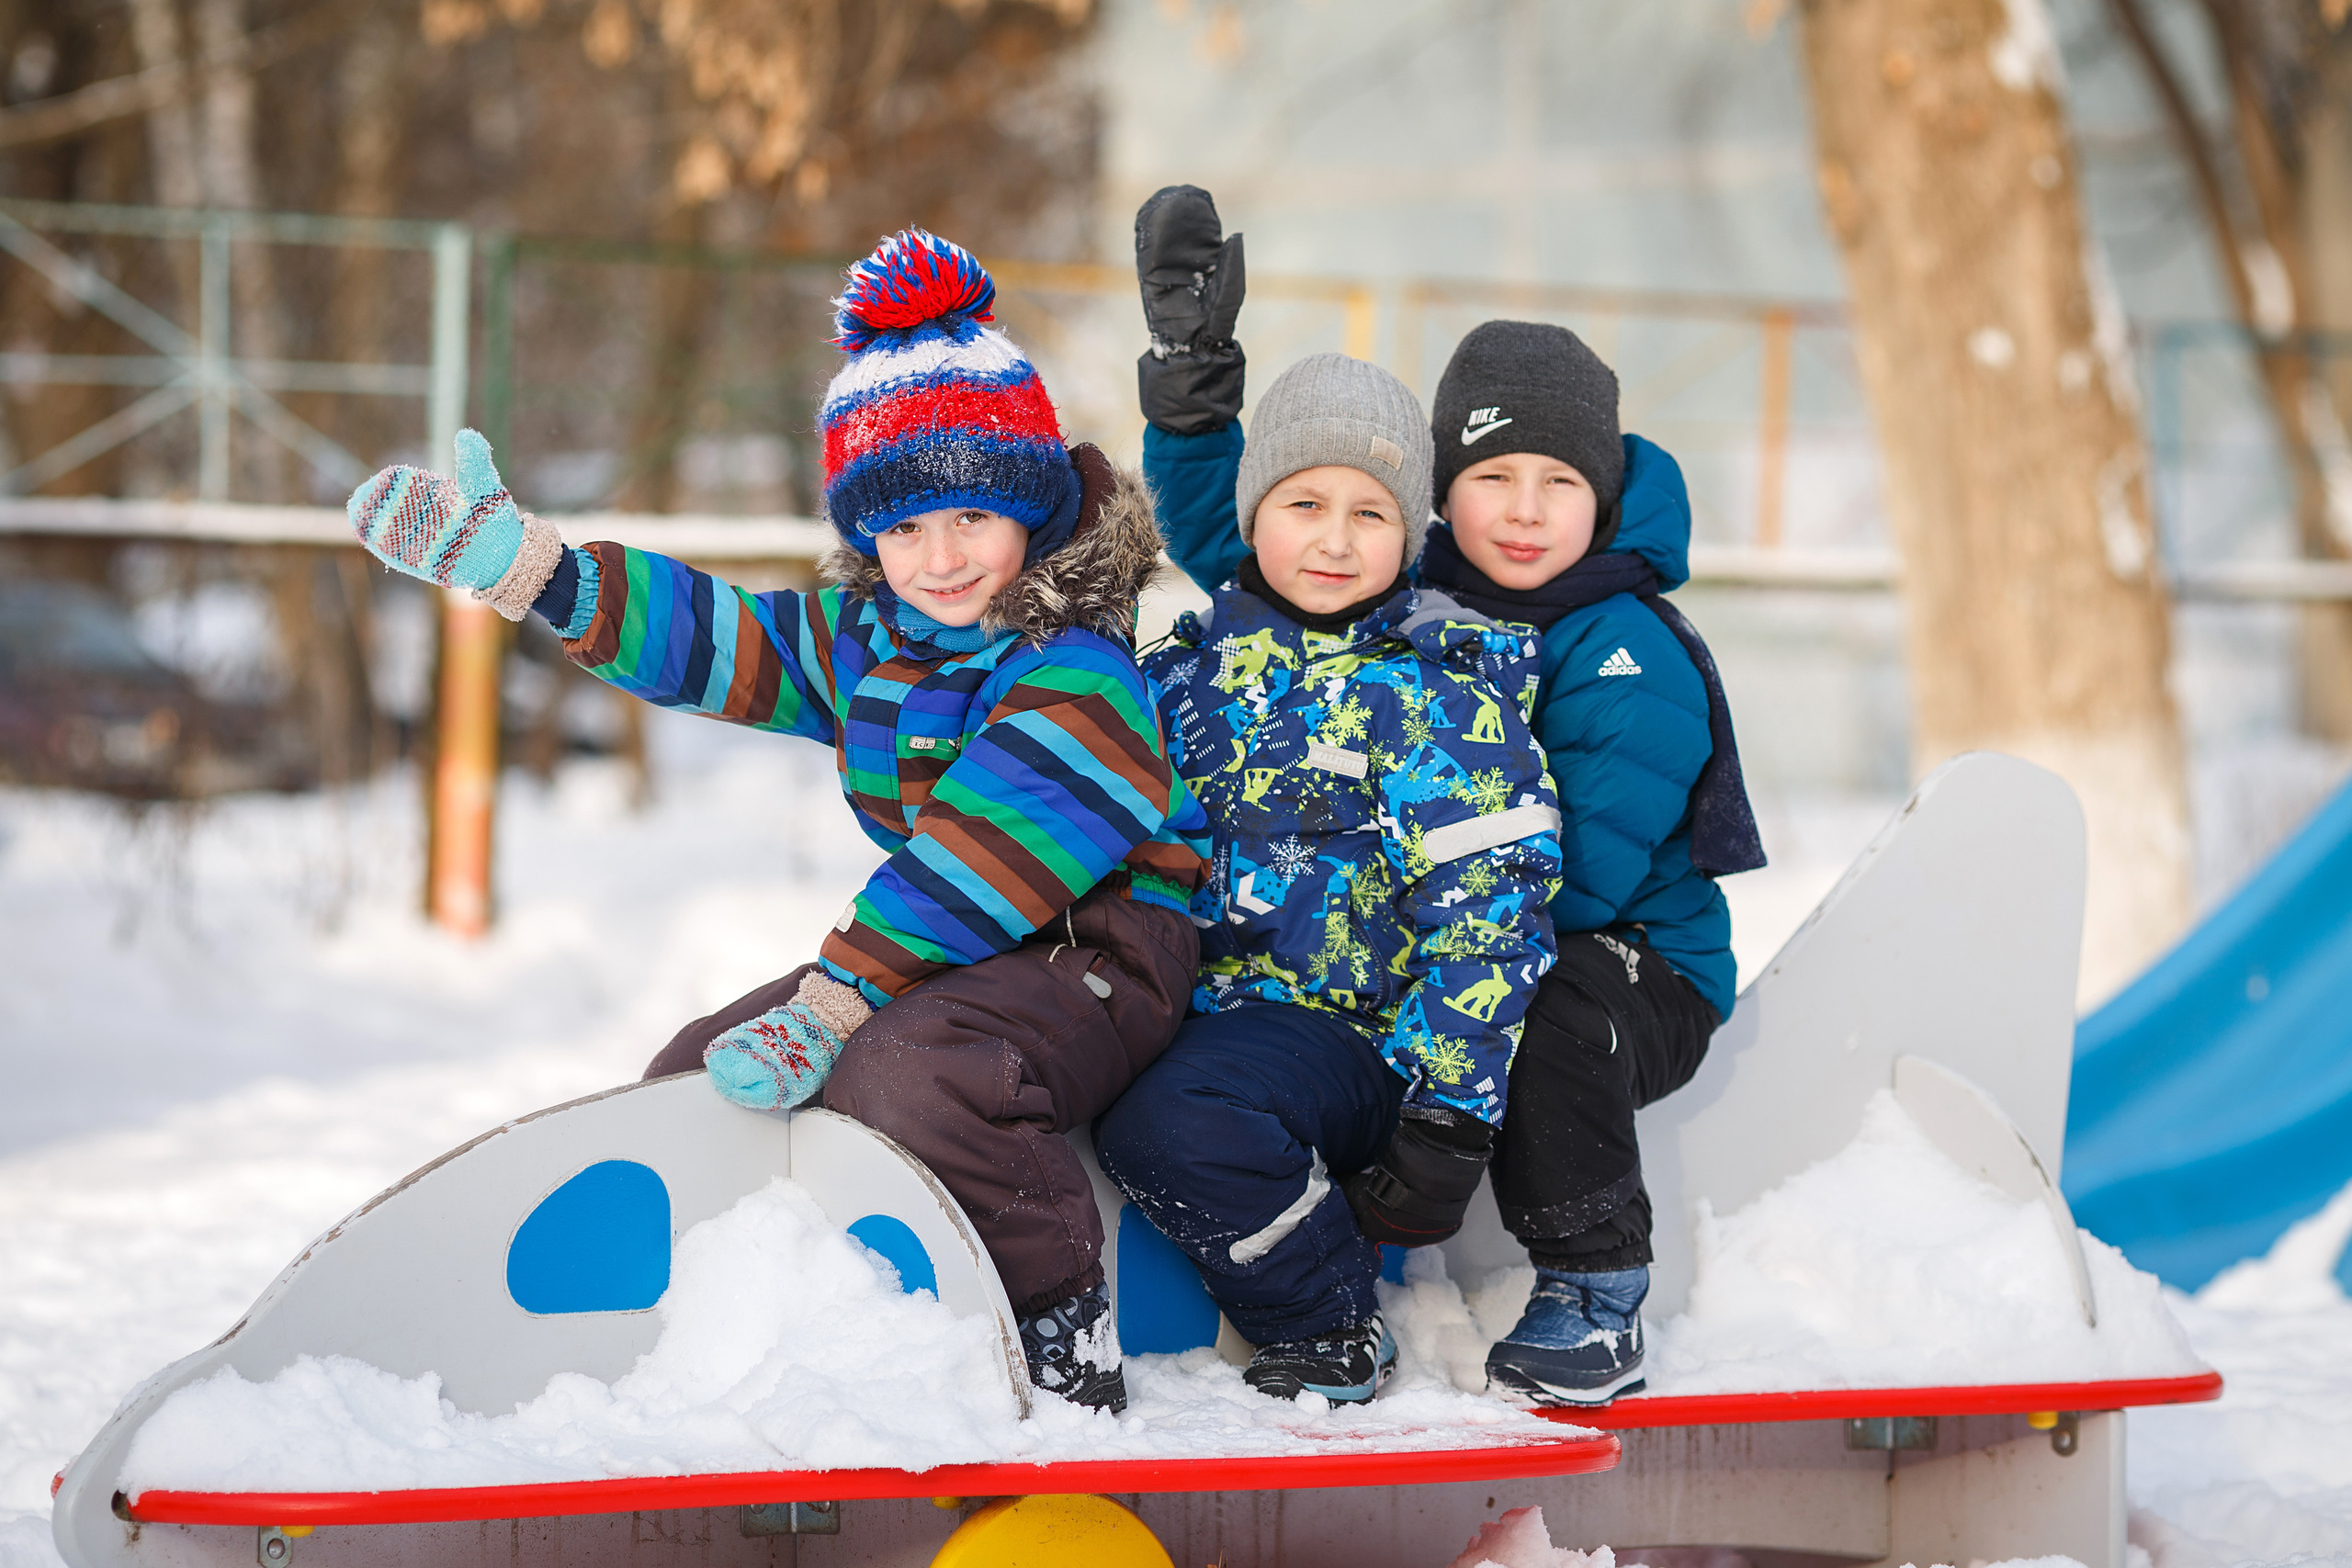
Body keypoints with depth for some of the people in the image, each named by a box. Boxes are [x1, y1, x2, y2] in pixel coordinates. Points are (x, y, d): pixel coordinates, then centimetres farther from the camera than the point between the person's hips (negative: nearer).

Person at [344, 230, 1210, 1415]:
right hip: (940, 953, 9)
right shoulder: (864, 639, 8)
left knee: (900, 1077, -37)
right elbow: (710, 637, 10)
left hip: (1095, 953, -9)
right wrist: (521, 568, -4)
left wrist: (827, 1008, -33)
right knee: (697, 1080, 5)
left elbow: (976, 862, -27)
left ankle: (1066, 1329, -22)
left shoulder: (1080, 676, -19)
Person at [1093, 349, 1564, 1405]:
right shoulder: (1193, 664, 11)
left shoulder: (1433, 694, -7)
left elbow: (1488, 909, -13)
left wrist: (1450, 1121, -18)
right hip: (1204, 1004, 7)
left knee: (1169, 1120, -33)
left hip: (1353, 1034, -7)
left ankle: (1334, 1330, -10)